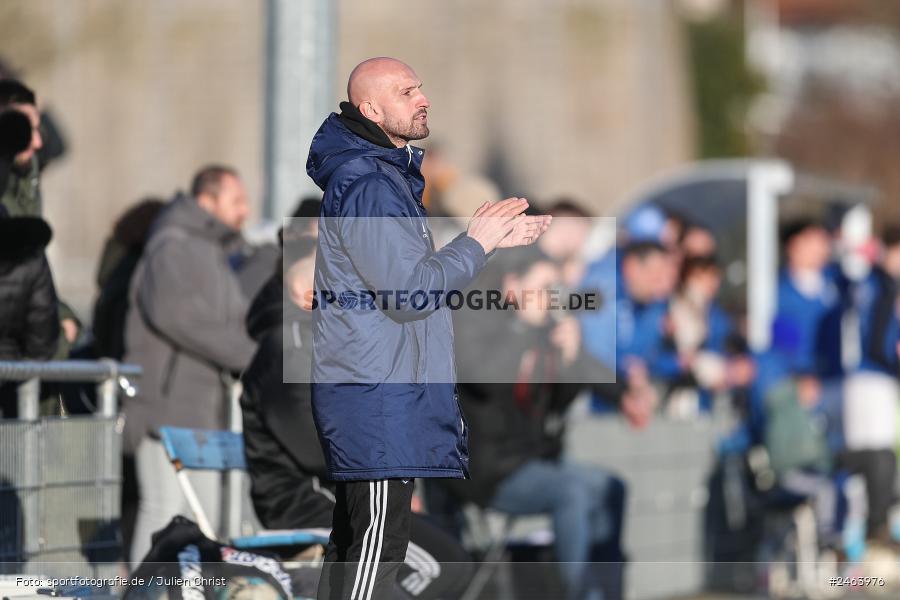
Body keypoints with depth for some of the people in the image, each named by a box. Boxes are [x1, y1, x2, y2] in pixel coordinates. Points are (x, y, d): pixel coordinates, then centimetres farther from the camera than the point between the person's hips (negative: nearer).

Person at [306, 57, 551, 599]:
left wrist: (492, 239, 13)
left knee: (357, 537, 14)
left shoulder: (388, 175, 18)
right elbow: (408, 292, -21)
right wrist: (477, 243, -11)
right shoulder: (368, 186, -16)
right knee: (379, 538, -11)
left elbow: (410, 268, 23)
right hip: (377, 397, -11)